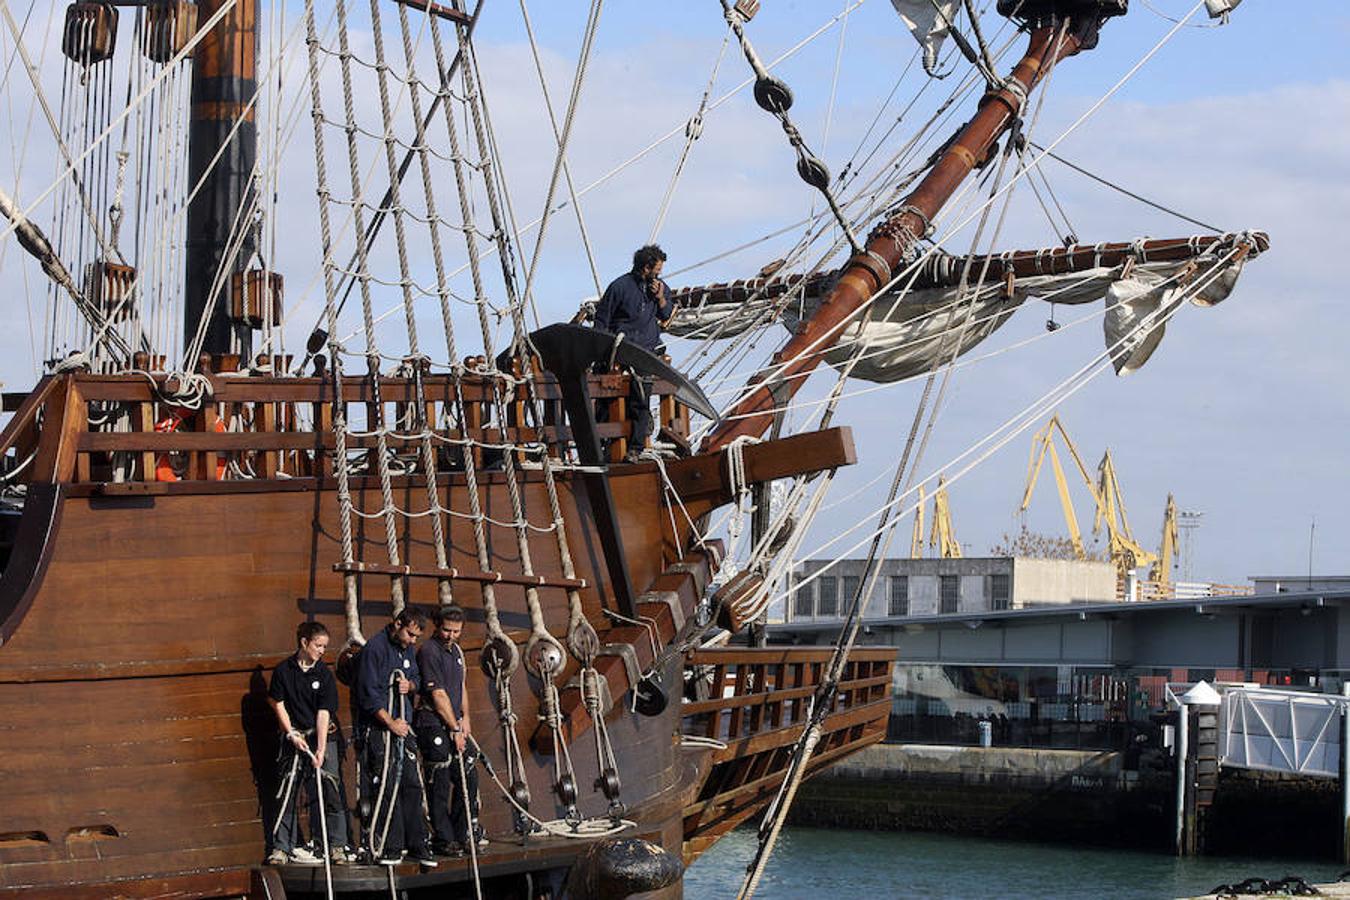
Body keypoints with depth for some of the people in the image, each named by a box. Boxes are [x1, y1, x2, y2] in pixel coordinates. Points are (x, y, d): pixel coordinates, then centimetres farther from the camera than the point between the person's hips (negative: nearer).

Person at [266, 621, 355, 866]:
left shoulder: (325, 674, -4)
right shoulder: (283, 670, -2)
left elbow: (324, 713, -10)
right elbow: (278, 704, 3)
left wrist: (320, 749, -17)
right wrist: (292, 734, -6)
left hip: (321, 736, 0)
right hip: (294, 737, 0)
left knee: (329, 790, -5)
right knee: (289, 793, 1)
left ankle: (336, 845, 1)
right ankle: (282, 847, 7)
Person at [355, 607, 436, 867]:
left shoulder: (407, 650, 14)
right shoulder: (375, 648, -11)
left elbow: (417, 679, 26)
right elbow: (368, 693, -15)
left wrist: (410, 685, 1)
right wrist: (390, 723, -16)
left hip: (403, 726, 8)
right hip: (378, 728, -8)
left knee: (412, 785, 6)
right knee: (385, 787, -8)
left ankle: (416, 844, 12)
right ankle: (387, 848, -4)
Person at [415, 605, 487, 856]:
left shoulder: (456, 651, 15)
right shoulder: (429, 651, -13)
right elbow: (438, 695, -15)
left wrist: (465, 718, 8)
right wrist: (455, 728, -14)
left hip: (455, 725, 9)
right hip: (434, 725, -9)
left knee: (468, 777, 9)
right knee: (439, 784, -4)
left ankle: (464, 834, 18)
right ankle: (443, 840, 0)